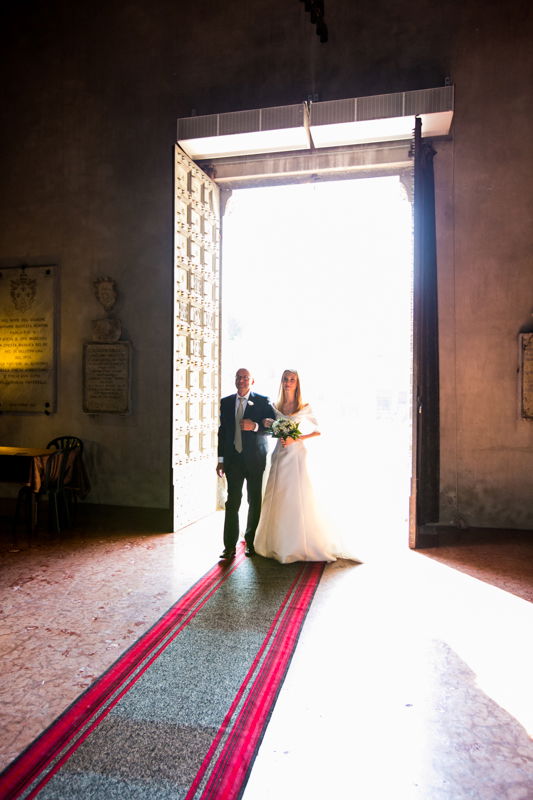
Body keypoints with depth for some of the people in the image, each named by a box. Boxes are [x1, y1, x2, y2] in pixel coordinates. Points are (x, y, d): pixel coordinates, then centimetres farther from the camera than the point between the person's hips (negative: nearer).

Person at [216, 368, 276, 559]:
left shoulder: (263, 401, 0)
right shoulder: (226, 402, 10)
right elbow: (222, 431, 12)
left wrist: (255, 426, -21)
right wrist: (221, 459, 8)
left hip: (256, 459, -2)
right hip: (233, 459, 2)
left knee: (255, 502, 7)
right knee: (232, 502, -1)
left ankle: (251, 542, 21)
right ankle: (230, 546, 3)